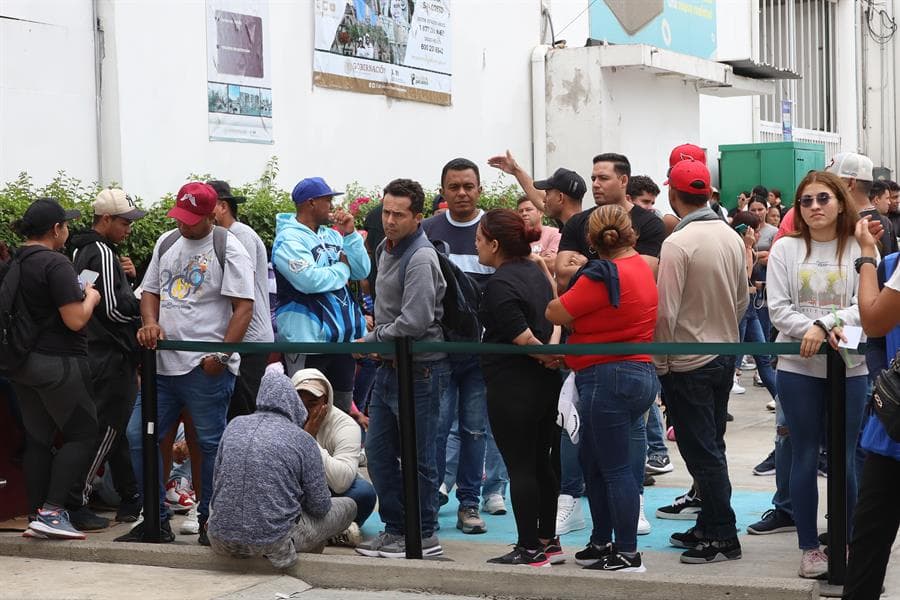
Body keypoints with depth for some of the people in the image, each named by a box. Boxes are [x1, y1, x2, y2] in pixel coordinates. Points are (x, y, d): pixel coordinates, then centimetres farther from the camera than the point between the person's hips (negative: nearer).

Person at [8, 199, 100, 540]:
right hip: (58, 363, -8)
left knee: (38, 440, 13)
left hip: (21, 364, 8)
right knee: (82, 435, 2)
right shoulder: (55, 264, -17)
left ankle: (36, 516, 14)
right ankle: (51, 512, -6)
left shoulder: (13, 263, 9)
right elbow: (75, 320, -20)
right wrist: (91, 297, -1)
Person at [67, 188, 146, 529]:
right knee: (105, 432, -5)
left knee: (117, 429, 14)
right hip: (111, 357, -10)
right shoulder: (102, 252, -16)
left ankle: (131, 501, 22)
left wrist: (126, 276, 3)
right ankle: (75, 506, -3)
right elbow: (115, 309, -20)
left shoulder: (85, 250, 15)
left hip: (100, 356, 10)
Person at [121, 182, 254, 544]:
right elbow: (150, 291, 21)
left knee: (211, 445, 1)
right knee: (138, 435, 6)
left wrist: (222, 355, -17)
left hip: (206, 368, -7)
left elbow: (244, 307, -9)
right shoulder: (166, 243, 14)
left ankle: (209, 522, 12)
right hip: (163, 362, 7)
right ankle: (157, 521, 15)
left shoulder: (227, 248, -5)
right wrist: (150, 323, 0)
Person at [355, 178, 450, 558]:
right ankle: (396, 529, 24)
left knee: (418, 456, 0)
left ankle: (424, 536, 11)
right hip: (389, 366, 10)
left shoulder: (420, 258, -18)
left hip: (419, 369, -10)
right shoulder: (387, 248, 12)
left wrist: (371, 340, -13)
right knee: (378, 451, 14)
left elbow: (415, 321, -26)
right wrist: (375, 344, 9)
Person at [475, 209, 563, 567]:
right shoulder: (535, 271, 11)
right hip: (545, 385, 9)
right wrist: (552, 350, -2)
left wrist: (548, 356, -3)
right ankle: (548, 541, 21)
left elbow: (524, 338, -20)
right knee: (541, 463, 15)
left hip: (512, 387, -9)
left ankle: (530, 549, 3)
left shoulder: (500, 284, -18)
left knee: (519, 468, -1)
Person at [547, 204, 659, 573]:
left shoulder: (603, 274, -17)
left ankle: (627, 555, 2)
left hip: (608, 377, -10)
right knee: (594, 463, 19)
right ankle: (602, 543, 27)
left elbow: (556, 314, -13)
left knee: (615, 470, -3)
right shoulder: (641, 267, 9)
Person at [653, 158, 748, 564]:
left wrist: (660, 362, -8)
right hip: (726, 355, 8)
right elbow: (742, 299, 13)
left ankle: (722, 536, 3)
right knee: (711, 447, 16)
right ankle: (709, 526, 25)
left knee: (701, 451, -1)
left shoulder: (677, 244, -19)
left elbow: (666, 312, -19)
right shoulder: (732, 237, 3)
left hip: (688, 363, -8)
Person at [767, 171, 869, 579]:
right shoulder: (785, 249, 1)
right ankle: (809, 547, 14)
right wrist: (813, 332, -19)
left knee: (845, 461, 5)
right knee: (804, 458, 5)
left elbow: (867, 307, -8)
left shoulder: (858, 249, -1)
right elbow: (778, 308, -5)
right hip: (798, 368, 0)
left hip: (849, 368, 0)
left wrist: (824, 323, -20)